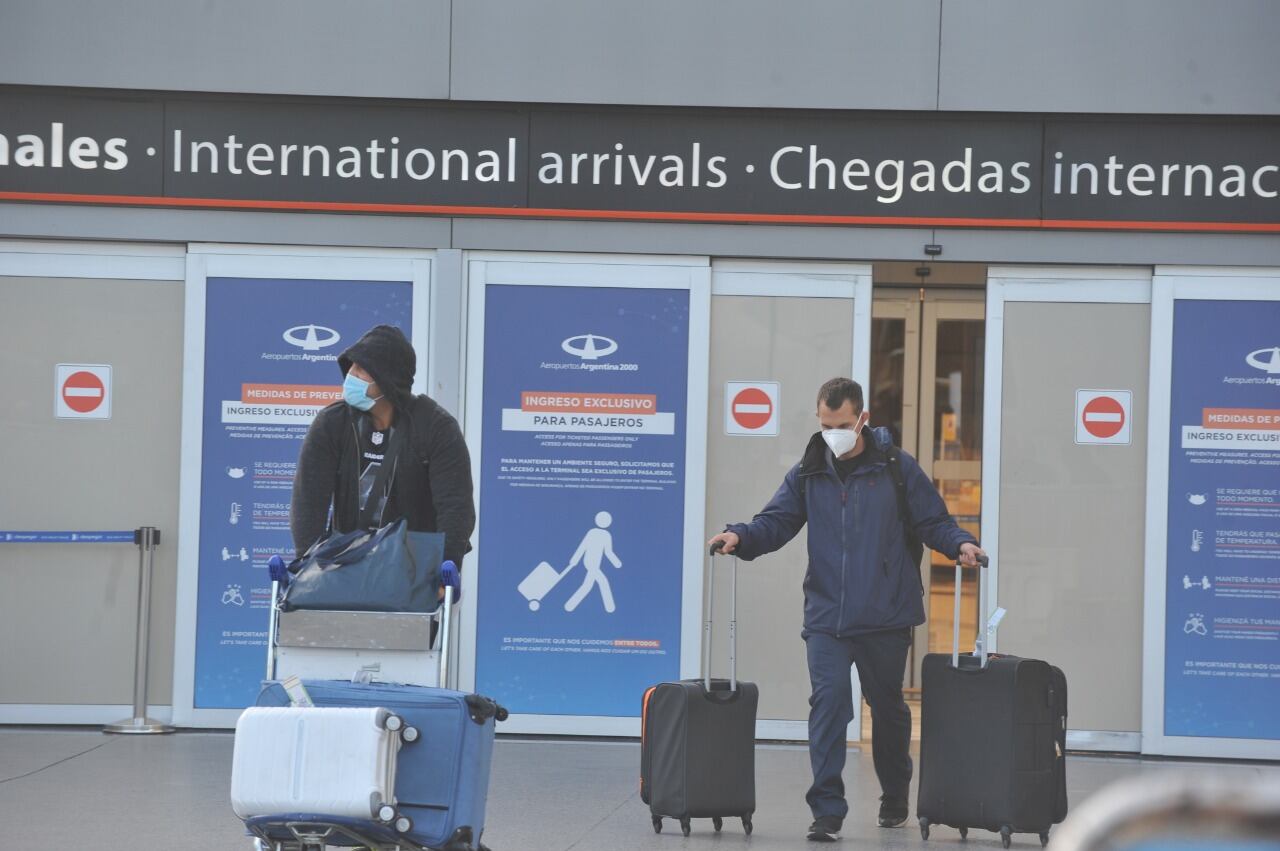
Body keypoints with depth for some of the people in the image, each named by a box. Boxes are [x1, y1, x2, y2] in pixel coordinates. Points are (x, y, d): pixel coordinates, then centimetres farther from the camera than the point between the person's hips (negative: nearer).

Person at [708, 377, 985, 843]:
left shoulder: (897, 468, 0)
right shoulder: (807, 474, 7)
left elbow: (933, 522, 3)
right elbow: (776, 522, 3)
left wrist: (960, 543, -16)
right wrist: (739, 536, -16)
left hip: (885, 617, -1)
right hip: (826, 617, 1)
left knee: (887, 707, 14)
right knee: (828, 702, -13)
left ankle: (895, 796, 36)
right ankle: (827, 809, -11)